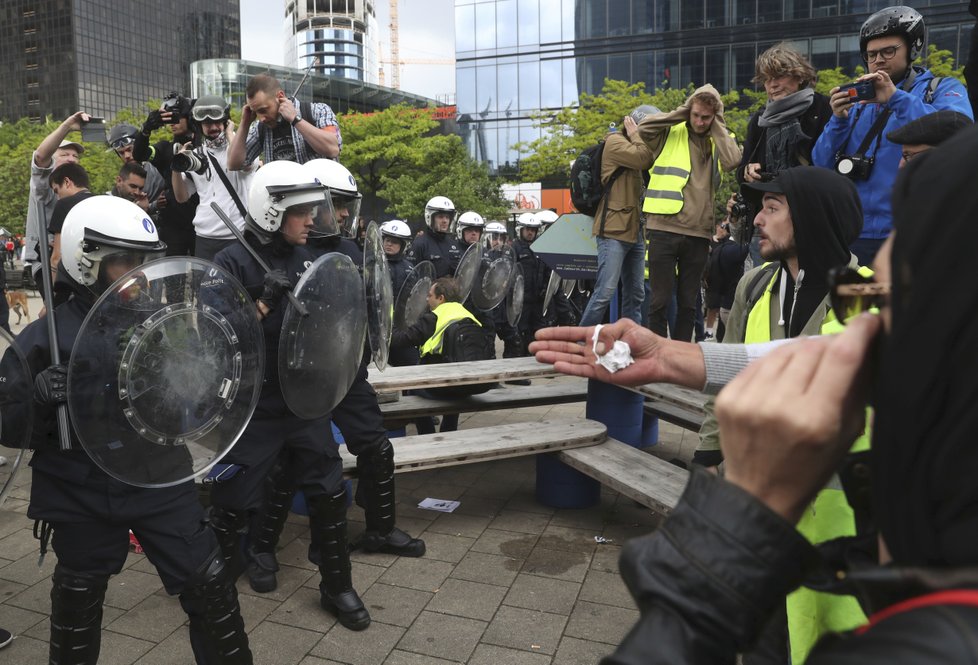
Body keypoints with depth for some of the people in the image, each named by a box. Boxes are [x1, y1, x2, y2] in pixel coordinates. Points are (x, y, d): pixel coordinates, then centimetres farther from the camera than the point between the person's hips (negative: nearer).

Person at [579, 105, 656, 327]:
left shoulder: (635, 147, 25)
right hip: (614, 230, -9)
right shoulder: (614, 141, -2)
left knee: (635, 295, 7)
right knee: (605, 291, -14)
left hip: (635, 231, 9)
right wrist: (636, 136, -2)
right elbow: (644, 159, -17)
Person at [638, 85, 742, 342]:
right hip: (664, 227, -3)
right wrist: (682, 112, -4)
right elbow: (643, 127, -12)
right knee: (660, 300, -2)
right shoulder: (671, 133, 7)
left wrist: (716, 127, 0)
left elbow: (733, 160, -6)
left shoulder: (719, 140, 14)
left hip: (699, 233, 3)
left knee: (688, 303, 11)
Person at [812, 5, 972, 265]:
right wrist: (838, 120, -9)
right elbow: (823, 165, 7)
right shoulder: (858, 99, 14)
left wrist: (897, 98, -19)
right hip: (854, 235, 3)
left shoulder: (943, 89, 5)